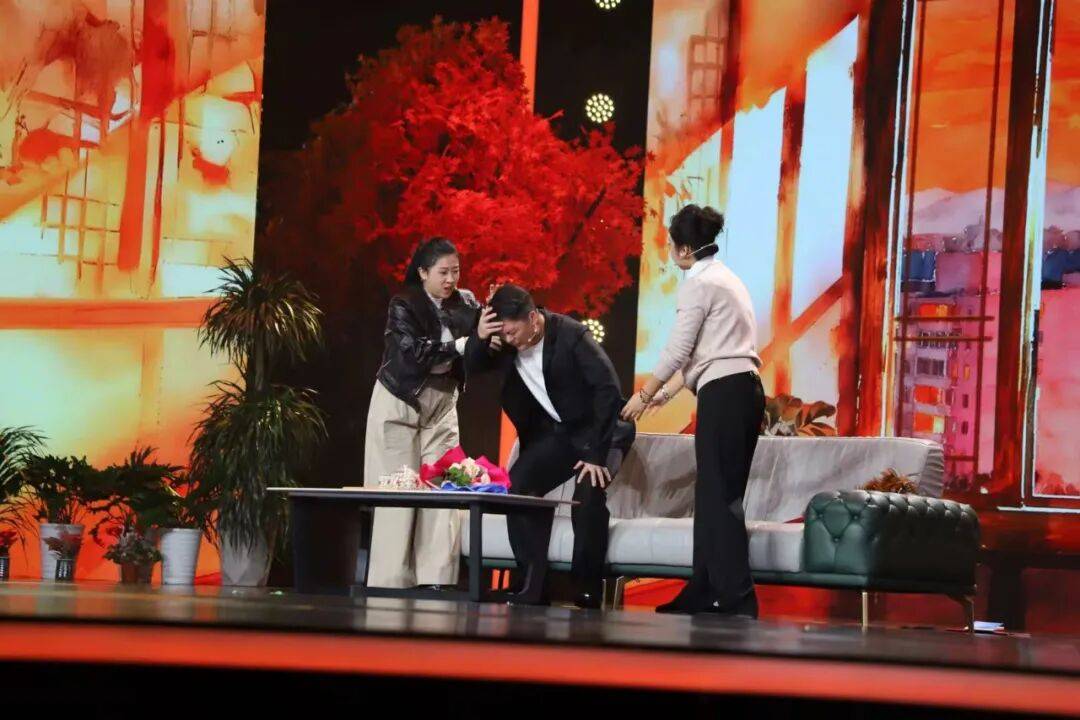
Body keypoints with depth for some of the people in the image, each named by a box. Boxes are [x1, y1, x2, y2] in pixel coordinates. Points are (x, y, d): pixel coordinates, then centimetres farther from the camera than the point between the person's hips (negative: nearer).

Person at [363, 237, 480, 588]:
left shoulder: (465, 304, 3)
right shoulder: (404, 305, -9)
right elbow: (413, 353, -22)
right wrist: (459, 345, -20)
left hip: (442, 405, 4)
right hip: (400, 403, -4)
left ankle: (436, 586, -8)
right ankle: (391, 586, -3)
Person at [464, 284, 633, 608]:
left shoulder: (571, 335, -25)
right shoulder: (505, 341, -7)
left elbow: (608, 389, -27)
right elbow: (473, 367, -5)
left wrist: (596, 452, -29)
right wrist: (479, 338, -28)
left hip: (596, 429, -6)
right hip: (553, 433, 6)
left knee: (588, 497, -26)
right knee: (517, 487, -12)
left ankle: (588, 593, -13)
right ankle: (531, 590, -7)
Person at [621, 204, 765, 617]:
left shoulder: (699, 284, -7)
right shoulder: (724, 278, 22)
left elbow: (678, 350, -8)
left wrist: (644, 395, 3)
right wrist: (667, 393, 29)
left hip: (723, 395, -9)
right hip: (745, 391, 9)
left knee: (719, 497, -9)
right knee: (716, 494, 10)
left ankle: (737, 598, -12)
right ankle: (704, 591, 11)